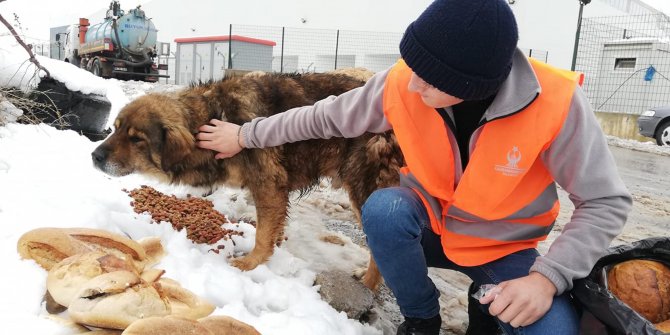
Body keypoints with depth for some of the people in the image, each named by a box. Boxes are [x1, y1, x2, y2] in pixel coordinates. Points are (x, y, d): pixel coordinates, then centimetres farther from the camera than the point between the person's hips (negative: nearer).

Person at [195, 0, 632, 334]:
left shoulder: (556, 103, -28)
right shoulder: (402, 84, -22)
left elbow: (606, 203, -18)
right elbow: (323, 117, -8)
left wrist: (548, 277, -30)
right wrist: (245, 136, 0)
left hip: (509, 248, -2)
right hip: (430, 226, 3)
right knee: (382, 209, -31)